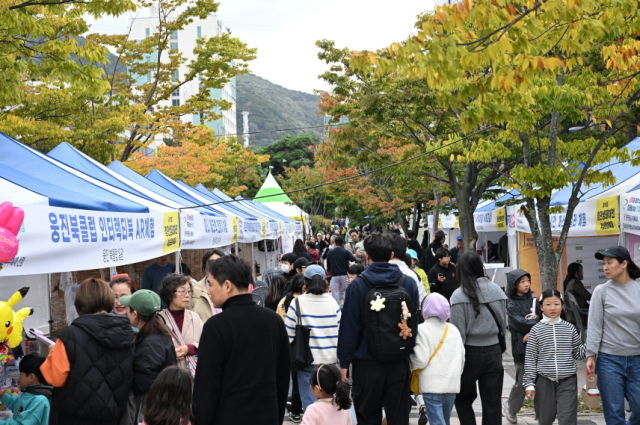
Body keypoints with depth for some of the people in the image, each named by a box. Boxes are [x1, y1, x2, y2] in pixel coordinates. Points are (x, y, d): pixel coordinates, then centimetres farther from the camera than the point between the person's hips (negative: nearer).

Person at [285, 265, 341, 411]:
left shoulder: (297, 303, -7)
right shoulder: (333, 302, 1)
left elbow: (289, 334, -4)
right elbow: (340, 331, 7)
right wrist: (339, 355, 17)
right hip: (329, 359, 3)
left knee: (309, 399, 4)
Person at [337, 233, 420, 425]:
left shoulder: (357, 285, -10)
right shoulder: (409, 283, 0)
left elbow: (349, 327, -9)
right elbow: (415, 322, 5)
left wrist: (344, 361, -2)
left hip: (367, 361, -3)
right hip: (400, 362, 3)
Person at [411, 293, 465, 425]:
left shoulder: (422, 330, -8)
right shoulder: (454, 330, 10)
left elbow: (420, 359, -13)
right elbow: (462, 358, 15)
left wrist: (411, 366, 6)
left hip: (432, 385, -5)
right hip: (452, 384, 6)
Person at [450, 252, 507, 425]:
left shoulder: (459, 295, -12)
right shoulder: (497, 290, 1)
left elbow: (459, 332, -12)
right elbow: (503, 323, 6)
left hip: (471, 353, -4)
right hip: (494, 351, 4)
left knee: (463, 399, 16)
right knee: (493, 404, 9)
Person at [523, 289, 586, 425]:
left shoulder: (569, 328, 5)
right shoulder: (536, 330, 0)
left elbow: (577, 353, 10)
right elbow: (530, 358, 1)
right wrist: (529, 383, -3)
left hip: (567, 380, 0)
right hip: (544, 381, 0)